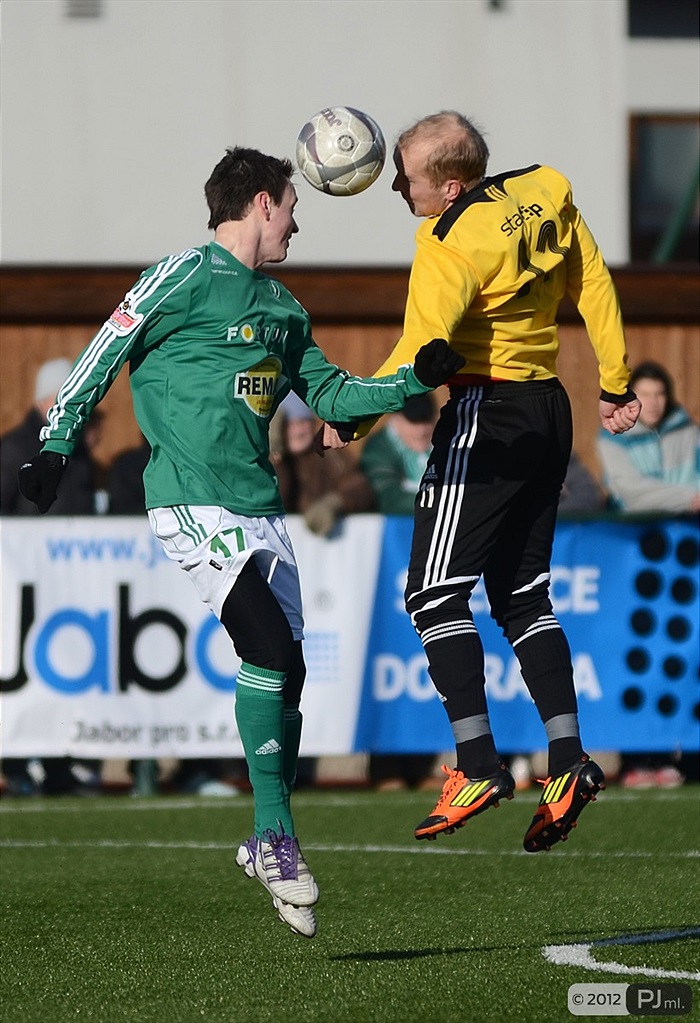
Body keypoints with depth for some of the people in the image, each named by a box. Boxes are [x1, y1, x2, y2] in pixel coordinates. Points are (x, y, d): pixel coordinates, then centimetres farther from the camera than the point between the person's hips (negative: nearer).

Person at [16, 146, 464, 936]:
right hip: (192, 503, -8)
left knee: (284, 665, 4)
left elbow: (330, 396, 23)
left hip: (259, 506, 8)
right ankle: (276, 837, -18)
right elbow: (103, 356, -1)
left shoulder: (281, 307, 20)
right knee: (267, 643, -21)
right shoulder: (188, 276, -4)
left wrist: (413, 381, 10)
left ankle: (267, 842, 14)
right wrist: (54, 447, -3)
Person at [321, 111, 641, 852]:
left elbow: (419, 359, -22)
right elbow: (595, 287, 12)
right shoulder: (546, 192, 4)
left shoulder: (451, 243, -18)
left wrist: (349, 421, -12)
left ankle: (478, 765, -14)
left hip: (487, 415, -8)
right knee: (523, 597, 12)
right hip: (549, 412, 8)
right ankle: (567, 764, 3)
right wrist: (615, 384, 20)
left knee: (435, 595, -5)